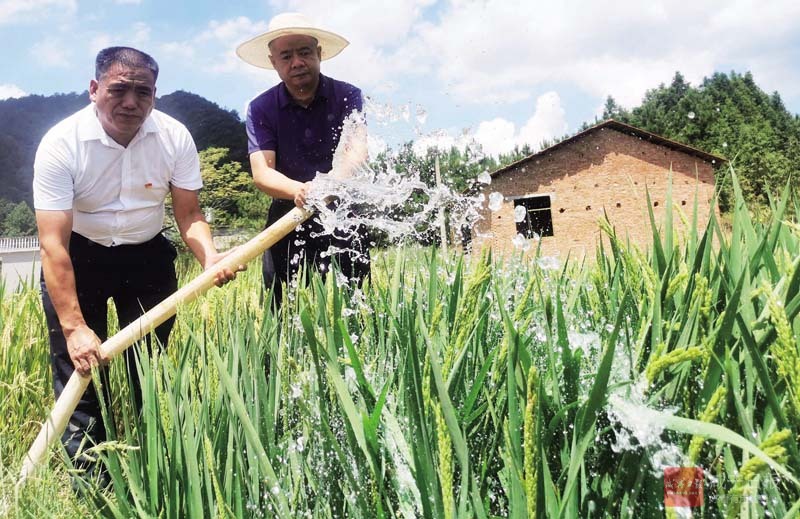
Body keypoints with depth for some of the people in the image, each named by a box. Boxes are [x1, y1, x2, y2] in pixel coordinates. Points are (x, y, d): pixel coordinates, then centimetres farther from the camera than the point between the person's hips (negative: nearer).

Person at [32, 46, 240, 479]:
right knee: (78, 371, -4)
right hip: (78, 257, -2)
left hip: (148, 255, 2)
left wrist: (210, 256, -32)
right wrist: (74, 327, -31)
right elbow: (53, 243, -26)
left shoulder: (175, 138, -15)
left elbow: (189, 215, -9)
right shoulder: (61, 144, -23)